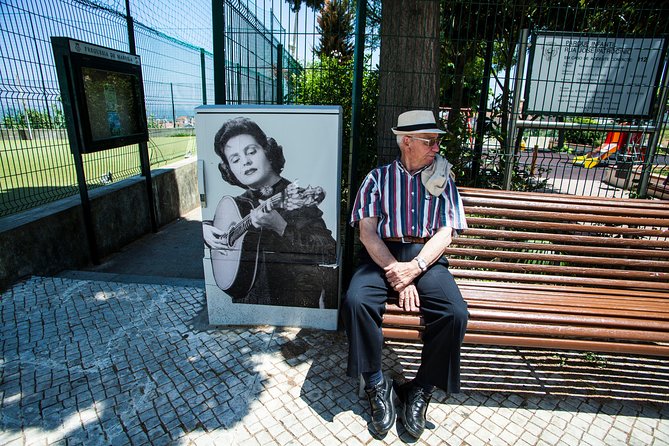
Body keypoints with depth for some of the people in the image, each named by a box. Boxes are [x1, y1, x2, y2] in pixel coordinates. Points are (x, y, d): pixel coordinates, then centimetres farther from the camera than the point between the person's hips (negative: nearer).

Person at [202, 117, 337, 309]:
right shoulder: (233, 205, 9)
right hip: (248, 297, 4)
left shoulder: (298, 199, -7)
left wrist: (280, 226, -26)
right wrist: (205, 229, 7)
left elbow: (329, 253, -18)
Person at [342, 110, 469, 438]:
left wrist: (415, 267, -14)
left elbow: (445, 232, 4)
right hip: (381, 256, -1)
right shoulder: (378, 177, 9)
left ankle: (421, 389, -2)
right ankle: (377, 384, -6)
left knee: (455, 314, -25)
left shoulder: (443, 181, 15)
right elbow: (367, 230, -2)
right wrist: (395, 274, -14)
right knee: (356, 301, -29)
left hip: (426, 257, 2)